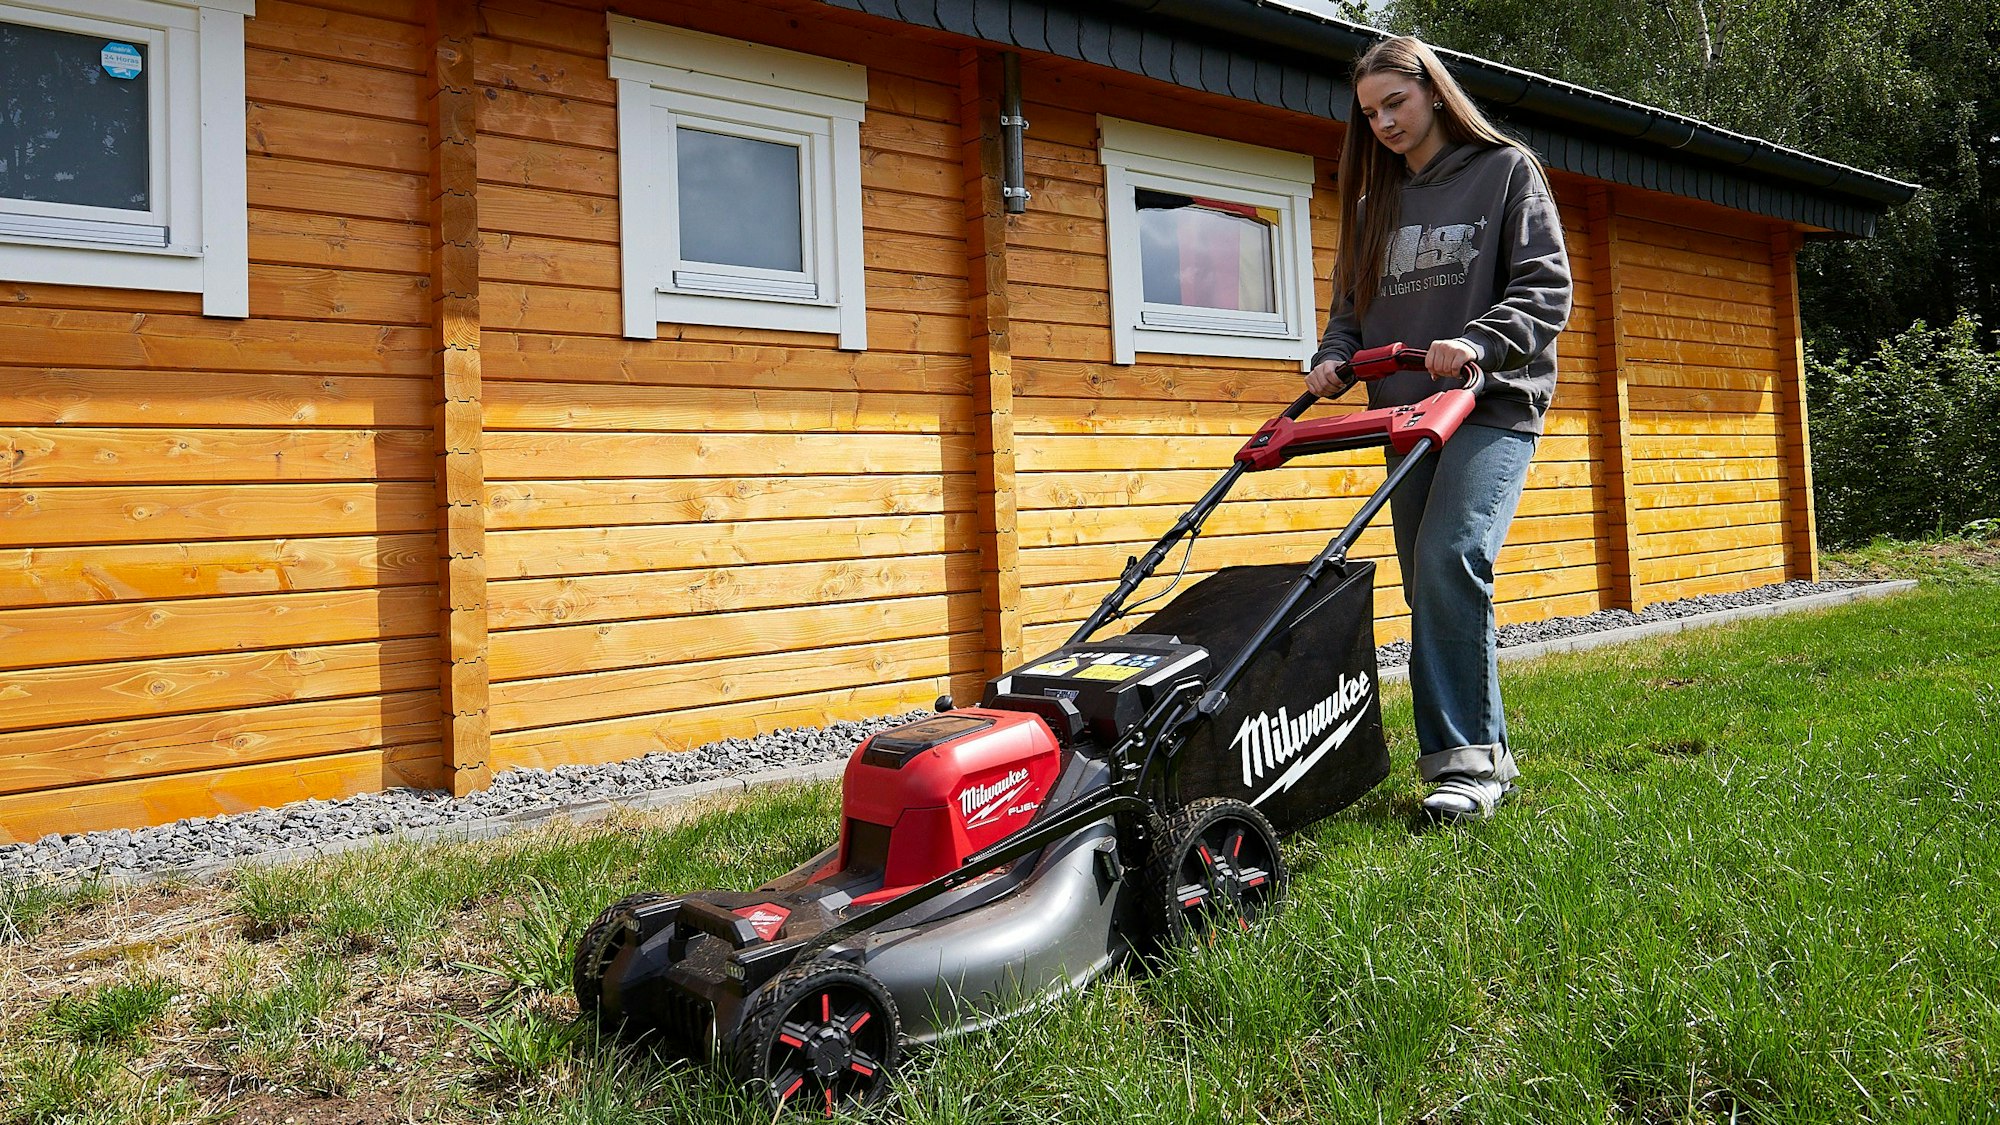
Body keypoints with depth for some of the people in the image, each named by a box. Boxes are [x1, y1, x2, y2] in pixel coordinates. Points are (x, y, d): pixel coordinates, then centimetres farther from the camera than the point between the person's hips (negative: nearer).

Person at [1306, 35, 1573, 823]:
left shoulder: (1506, 170, 5)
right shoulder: (1375, 201, 19)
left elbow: (1546, 288, -4)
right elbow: (1351, 305, 18)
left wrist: (1479, 342, -22)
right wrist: (1332, 360, -3)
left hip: (1493, 405, -6)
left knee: (1450, 558, -24)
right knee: (1429, 584, 4)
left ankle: (1466, 761, -18)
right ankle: (1481, 756, 15)